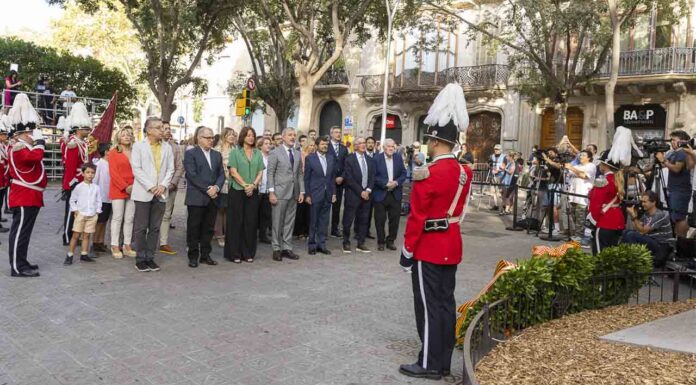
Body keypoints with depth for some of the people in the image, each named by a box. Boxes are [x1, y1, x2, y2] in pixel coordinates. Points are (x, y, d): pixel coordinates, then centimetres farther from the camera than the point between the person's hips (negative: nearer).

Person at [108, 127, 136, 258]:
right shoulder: (113, 152, 1)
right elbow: (113, 172, -6)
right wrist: (125, 187, -13)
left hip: (133, 190, 3)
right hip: (118, 189, -3)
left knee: (130, 218, 5)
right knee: (117, 217, 0)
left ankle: (127, 245, 11)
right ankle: (115, 246, 6)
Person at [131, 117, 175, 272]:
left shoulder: (167, 148, 12)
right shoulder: (138, 146, 3)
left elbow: (170, 169, 7)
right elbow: (136, 169, -5)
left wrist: (163, 185, -8)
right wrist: (151, 187, -13)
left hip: (160, 194, 3)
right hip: (143, 193, -3)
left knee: (155, 228, 6)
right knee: (141, 228, 1)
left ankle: (150, 258, 14)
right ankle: (140, 259, 8)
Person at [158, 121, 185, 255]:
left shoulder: (174, 147, 12)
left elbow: (180, 167, 9)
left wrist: (173, 182, -4)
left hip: (170, 186, 4)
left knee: (167, 215, 5)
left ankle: (164, 244, 9)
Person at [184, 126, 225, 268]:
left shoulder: (217, 155, 16)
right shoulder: (190, 154, -2)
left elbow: (221, 175, 12)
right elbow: (192, 175, -11)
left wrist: (216, 187, -8)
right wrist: (207, 189, -14)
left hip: (212, 198, 5)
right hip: (196, 198, -5)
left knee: (208, 228, 9)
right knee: (194, 228, 1)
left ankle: (205, 255, 18)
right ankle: (193, 256, 10)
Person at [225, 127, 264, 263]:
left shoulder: (258, 153, 11)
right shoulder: (235, 152, 1)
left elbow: (260, 172, 6)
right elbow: (233, 171, -7)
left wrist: (253, 185, -9)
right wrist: (245, 185, -14)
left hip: (253, 192, 3)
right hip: (237, 191, -3)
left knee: (251, 222, 5)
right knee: (236, 222, 0)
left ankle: (248, 253, 13)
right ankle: (234, 253, 7)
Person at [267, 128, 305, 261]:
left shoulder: (298, 154, 13)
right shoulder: (275, 153, -2)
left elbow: (299, 174, 13)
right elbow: (270, 174, -5)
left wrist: (301, 191, 6)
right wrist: (271, 192, -12)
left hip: (294, 193, 5)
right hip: (280, 192, -5)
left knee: (290, 222, 8)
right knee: (277, 222, 1)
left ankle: (287, 248, 15)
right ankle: (276, 249, 9)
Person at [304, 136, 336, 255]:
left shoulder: (331, 158, 9)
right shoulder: (310, 158, -3)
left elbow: (333, 177, 12)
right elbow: (306, 178, -4)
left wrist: (334, 193, 6)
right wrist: (307, 195, -8)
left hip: (327, 195, 4)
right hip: (315, 194, -4)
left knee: (324, 221, 8)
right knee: (313, 221, 4)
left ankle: (322, 244, 17)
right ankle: (312, 245, 14)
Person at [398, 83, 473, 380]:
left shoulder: (427, 175, -19)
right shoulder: (465, 172, 6)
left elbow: (417, 218, -16)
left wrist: (407, 252, -9)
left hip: (429, 248, -8)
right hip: (452, 246, 8)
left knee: (429, 305, 1)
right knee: (446, 303, 13)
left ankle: (429, 364, 10)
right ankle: (443, 362, 22)